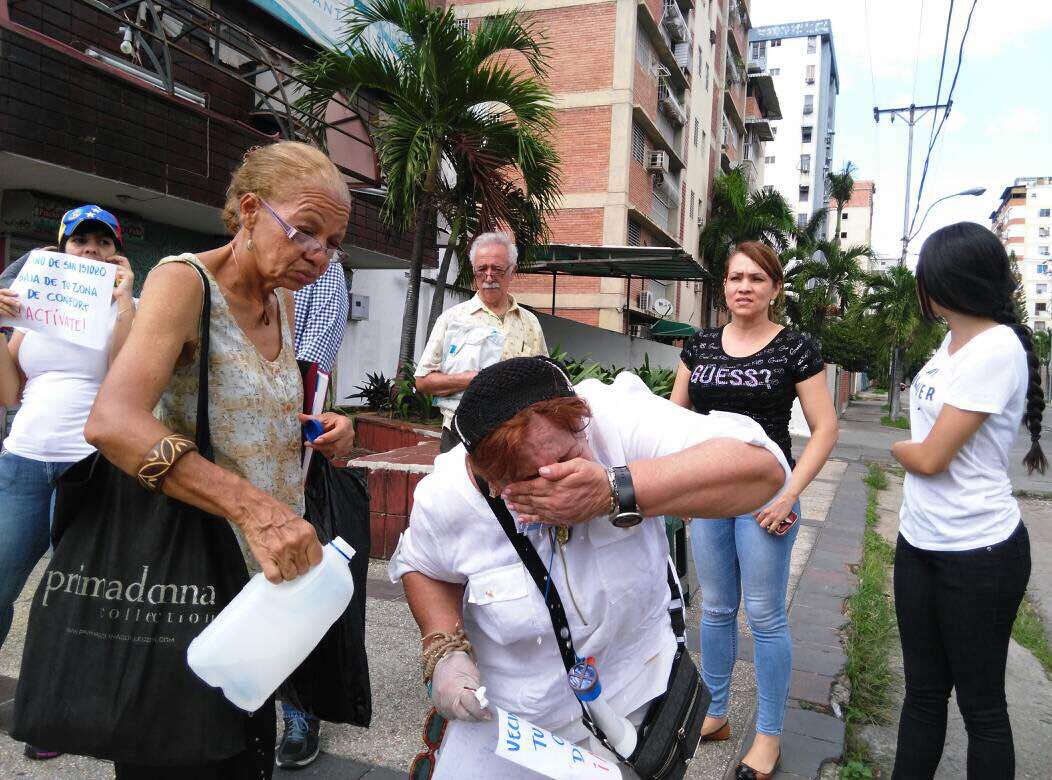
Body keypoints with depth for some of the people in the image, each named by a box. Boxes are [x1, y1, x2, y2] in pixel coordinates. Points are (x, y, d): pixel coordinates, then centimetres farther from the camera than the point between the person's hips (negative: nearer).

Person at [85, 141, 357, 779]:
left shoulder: (283, 302, 8)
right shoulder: (183, 282, -16)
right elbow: (112, 423, -31)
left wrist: (319, 429, 0)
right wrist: (252, 507, -41)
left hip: (268, 565, 7)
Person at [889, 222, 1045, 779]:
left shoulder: (997, 350, -19)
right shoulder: (953, 341, 7)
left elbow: (930, 458, -19)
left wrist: (899, 448, -1)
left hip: (978, 552, -8)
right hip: (919, 542, 8)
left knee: (981, 703, 8)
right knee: (923, 691, 18)